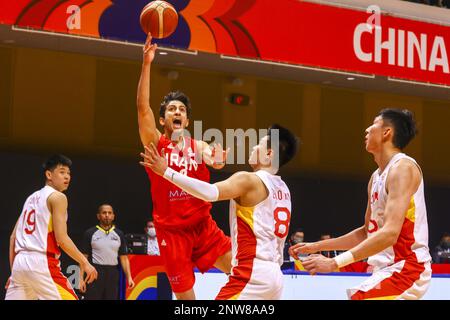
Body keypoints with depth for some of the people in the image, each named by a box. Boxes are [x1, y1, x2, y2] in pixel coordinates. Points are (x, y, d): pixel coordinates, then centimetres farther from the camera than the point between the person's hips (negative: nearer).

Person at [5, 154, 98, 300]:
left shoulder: (31, 198, 22)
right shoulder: (57, 197, -2)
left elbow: (13, 237, 20)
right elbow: (61, 239, -12)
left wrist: (13, 270, 24)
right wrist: (85, 263, -6)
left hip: (20, 261, 8)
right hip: (42, 263, -8)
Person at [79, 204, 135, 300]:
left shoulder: (119, 234, 10)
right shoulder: (90, 233, 2)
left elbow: (124, 258, 9)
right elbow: (84, 257, 0)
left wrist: (129, 277, -2)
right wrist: (81, 279, -7)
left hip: (113, 274, 3)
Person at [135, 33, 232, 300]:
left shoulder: (199, 146, 8)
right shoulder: (155, 143, 2)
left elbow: (213, 160, -13)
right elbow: (143, 107, -12)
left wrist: (217, 161, -39)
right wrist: (147, 64, -20)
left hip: (203, 225, 2)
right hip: (171, 230, -2)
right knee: (185, 296, 0)